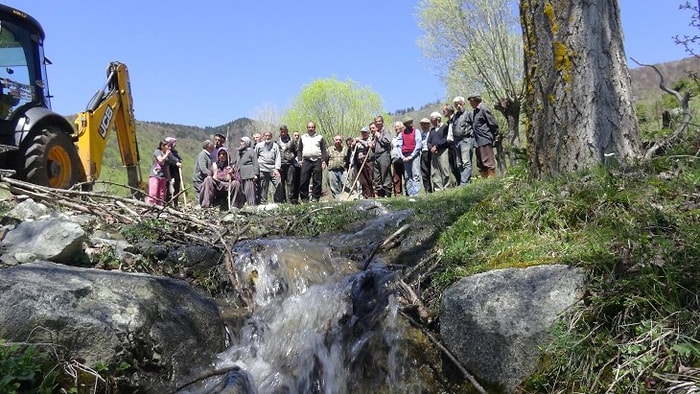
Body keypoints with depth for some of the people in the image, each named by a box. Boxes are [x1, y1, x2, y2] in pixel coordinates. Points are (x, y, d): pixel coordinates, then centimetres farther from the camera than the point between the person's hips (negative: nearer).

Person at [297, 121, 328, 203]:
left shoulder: (320, 137, 13)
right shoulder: (303, 137, 18)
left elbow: (324, 150, 8)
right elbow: (299, 150, 17)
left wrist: (324, 161, -4)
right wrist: (300, 160, 3)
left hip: (317, 161, -1)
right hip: (306, 161, 1)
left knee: (317, 181, -3)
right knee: (303, 181, -4)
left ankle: (315, 197, 3)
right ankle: (304, 198, 3)